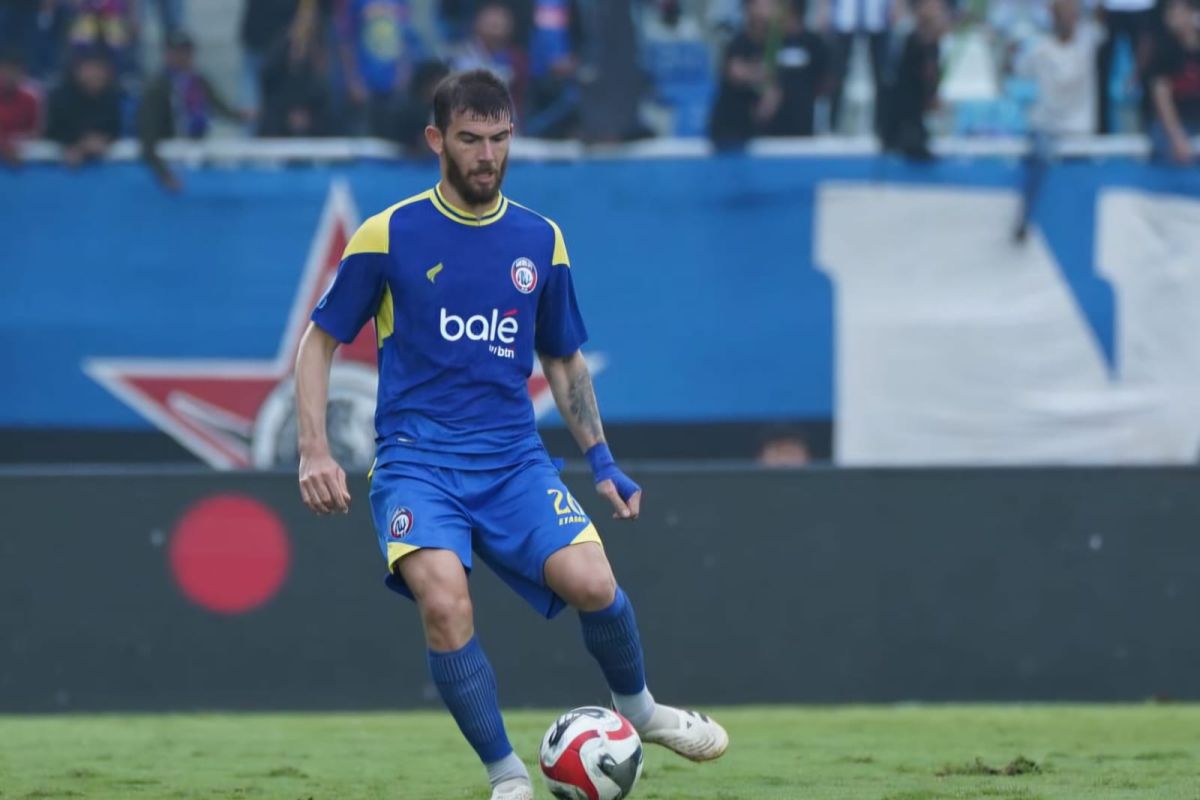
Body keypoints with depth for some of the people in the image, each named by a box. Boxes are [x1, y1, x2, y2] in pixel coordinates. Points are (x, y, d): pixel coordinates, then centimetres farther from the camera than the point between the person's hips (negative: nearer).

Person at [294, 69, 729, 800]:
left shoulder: (540, 241, 9)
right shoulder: (389, 235, -1)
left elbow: (564, 360, 20)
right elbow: (321, 342, 6)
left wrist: (602, 461, 11)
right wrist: (315, 452, -5)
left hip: (514, 459, 2)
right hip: (416, 459, -2)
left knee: (591, 582, -20)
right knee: (445, 602, -28)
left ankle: (637, 708, 12)